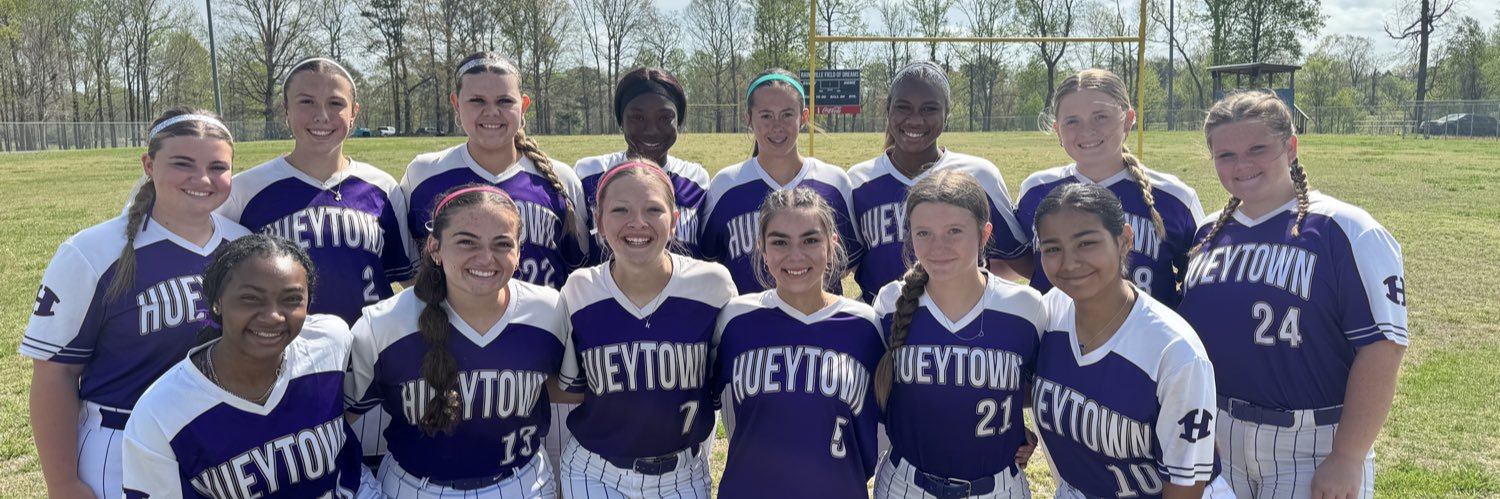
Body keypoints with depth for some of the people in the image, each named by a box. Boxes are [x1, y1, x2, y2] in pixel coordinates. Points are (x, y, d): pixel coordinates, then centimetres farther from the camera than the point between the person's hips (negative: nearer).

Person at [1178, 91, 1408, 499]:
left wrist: (1347, 459, -17)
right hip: (1217, 441, 5)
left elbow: (1381, 346, -15)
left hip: (1311, 450, -5)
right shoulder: (1209, 233, 6)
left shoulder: (1346, 232, -10)